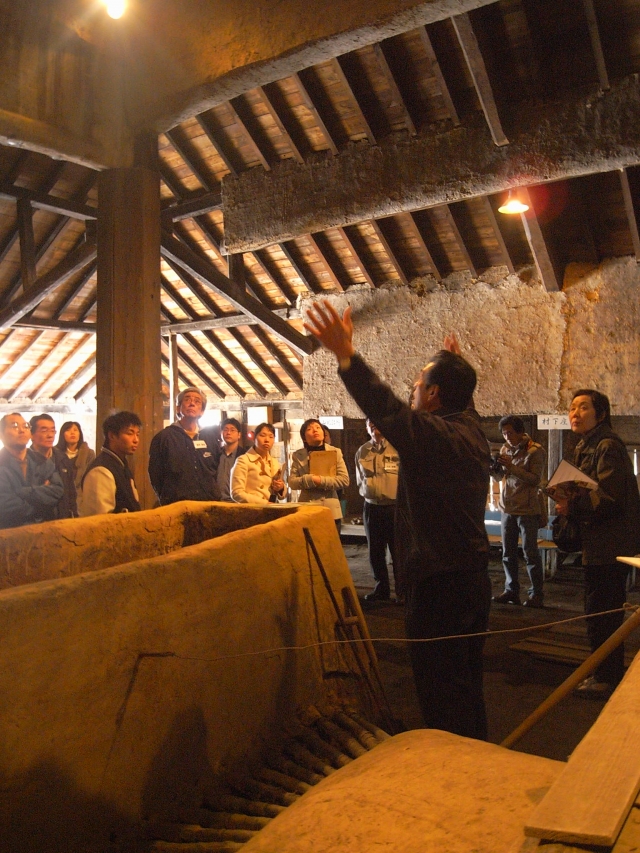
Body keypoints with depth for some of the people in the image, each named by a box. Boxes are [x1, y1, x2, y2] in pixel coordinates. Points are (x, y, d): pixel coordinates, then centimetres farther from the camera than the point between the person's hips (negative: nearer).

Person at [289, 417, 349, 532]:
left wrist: (321, 481, -14)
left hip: (331, 511, 0)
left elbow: (345, 480, -4)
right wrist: (310, 479, -19)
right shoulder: (298, 455, 5)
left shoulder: (335, 452, 4)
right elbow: (292, 482, -2)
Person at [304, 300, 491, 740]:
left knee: (441, 691, 1)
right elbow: (462, 399, 29)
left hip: (438, 584, -10)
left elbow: (388, 410, -36)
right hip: (474, 575, 10)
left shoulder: (433, 434, -20)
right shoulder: (472, 430, 7)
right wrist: (455, 365, 46)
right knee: (468, 683, 22)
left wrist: (346, 356, -40)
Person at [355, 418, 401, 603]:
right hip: (372, 507, 5)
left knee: (398, 551, 1)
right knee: (375, 552, 12)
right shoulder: (362, 452, 9)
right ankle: (381, 589, 26)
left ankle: (402, 592, 14)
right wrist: (366, 492, 9)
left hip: (395, 506, -4)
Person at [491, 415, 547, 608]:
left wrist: (512, 467, -23)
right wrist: (493, 469, -8)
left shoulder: (535, 450, -8)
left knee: (530, 552, -1)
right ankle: (511, 590, 19)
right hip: (507, 507, 6)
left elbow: (536, 479, -15)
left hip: (527, 509, -6)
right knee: (508, 553, 10)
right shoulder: (505, 448, 10)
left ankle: (537, 594, 8)